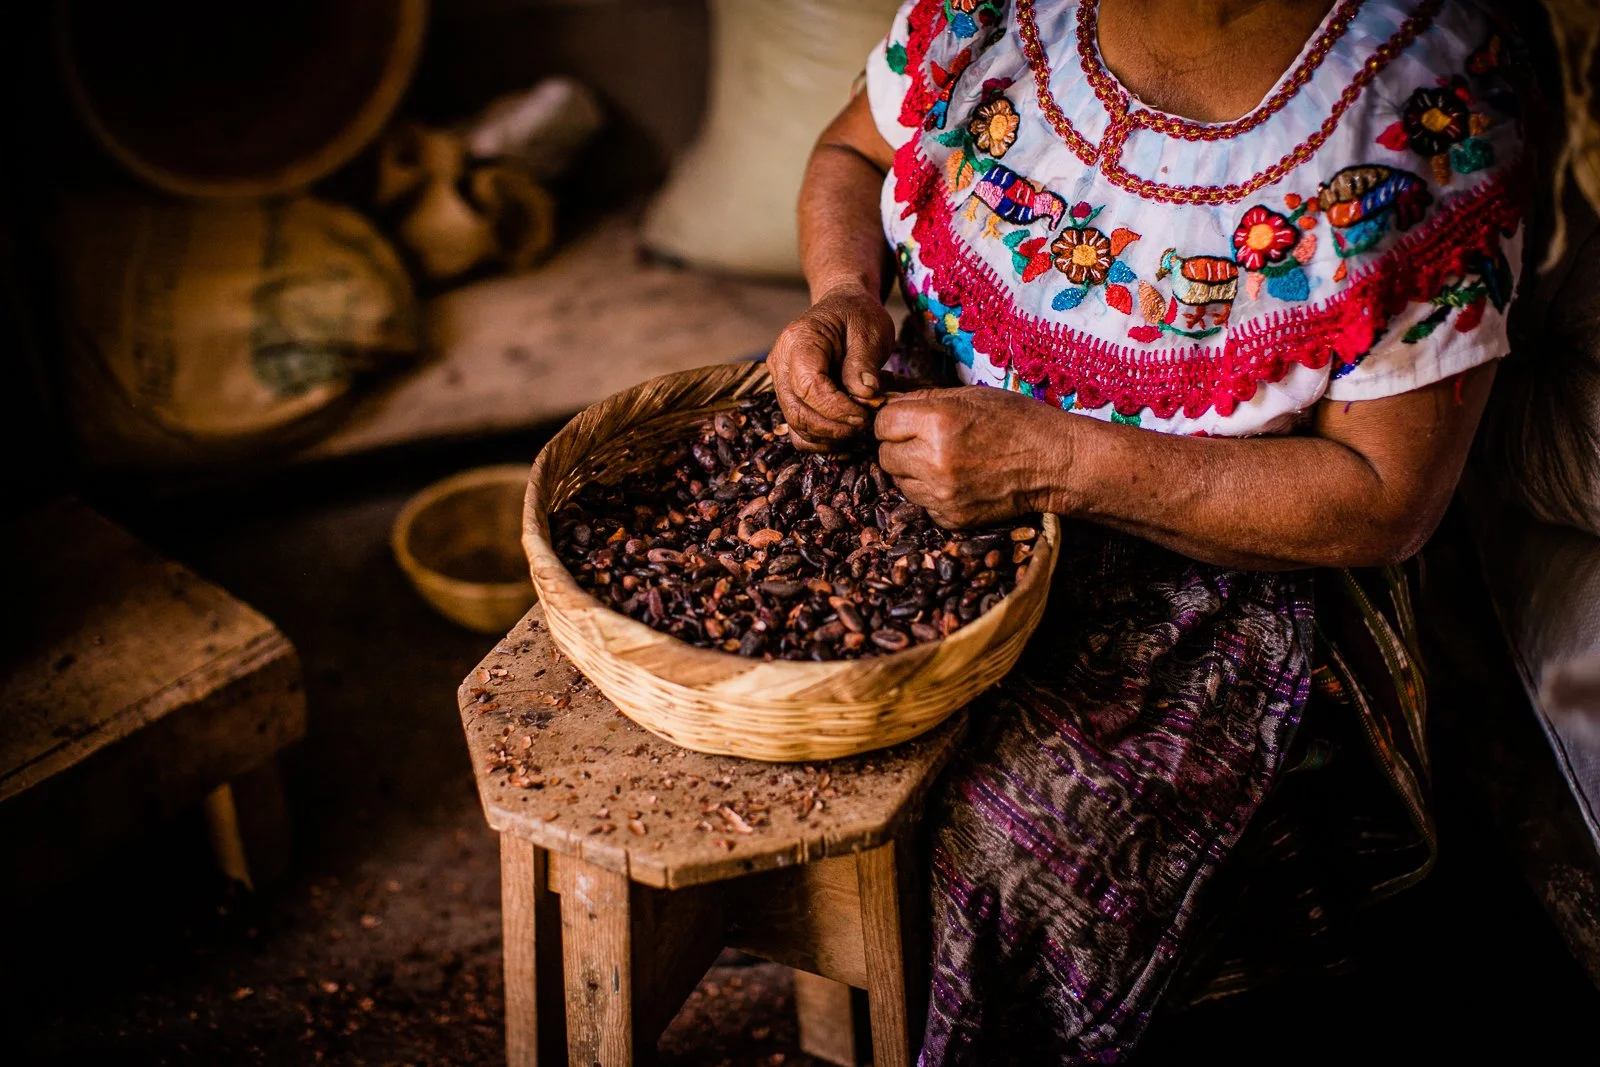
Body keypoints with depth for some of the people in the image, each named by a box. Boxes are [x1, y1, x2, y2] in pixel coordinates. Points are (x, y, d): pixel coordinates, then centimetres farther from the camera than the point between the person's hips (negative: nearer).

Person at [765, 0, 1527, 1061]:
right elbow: (849, 156, 11)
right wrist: (843, 294, -13)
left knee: (1011, 848, -24)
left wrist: (1053, 461, -27)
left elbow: (1388, 503, -20)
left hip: (1204, 566, -5)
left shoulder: (1428, 108, -22)